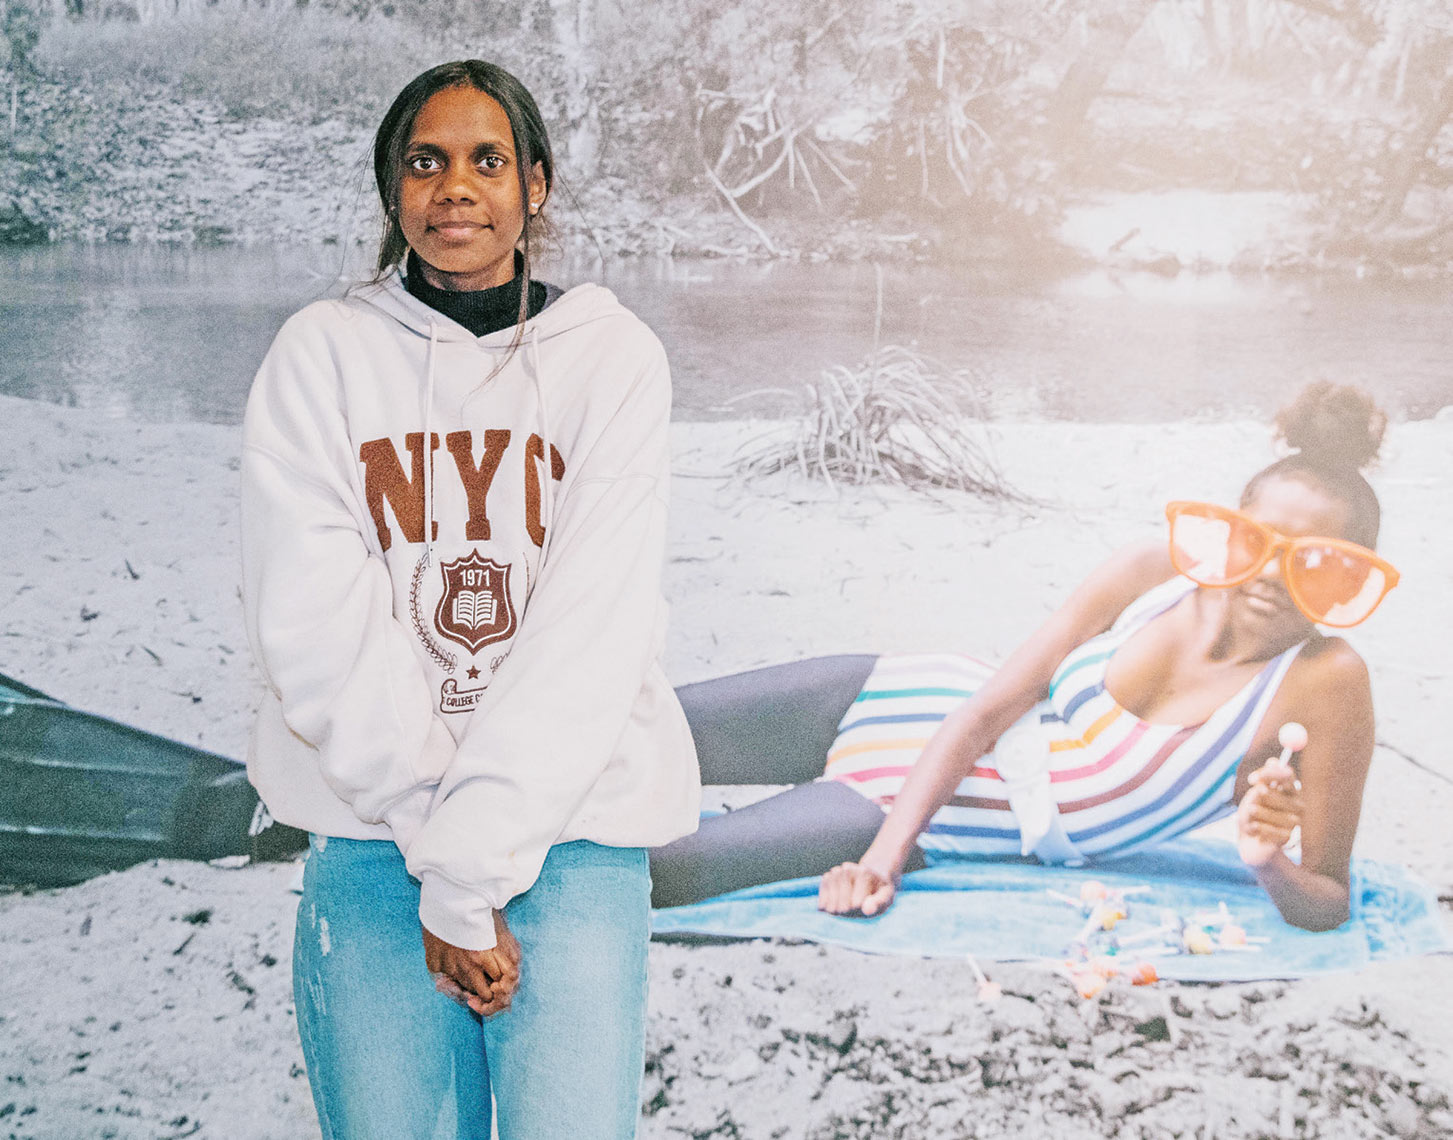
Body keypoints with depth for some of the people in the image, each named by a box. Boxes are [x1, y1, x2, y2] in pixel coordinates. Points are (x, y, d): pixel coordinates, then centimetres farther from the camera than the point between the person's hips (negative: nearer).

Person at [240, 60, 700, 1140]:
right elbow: (315, 623, -6)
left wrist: (469, 868, -13)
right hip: (371, 821, 1)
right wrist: (435, 840, -13)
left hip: (571, 821, 0)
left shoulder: (615, 355, 0)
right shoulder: (322, 352, 2)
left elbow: (594, 634, -8)